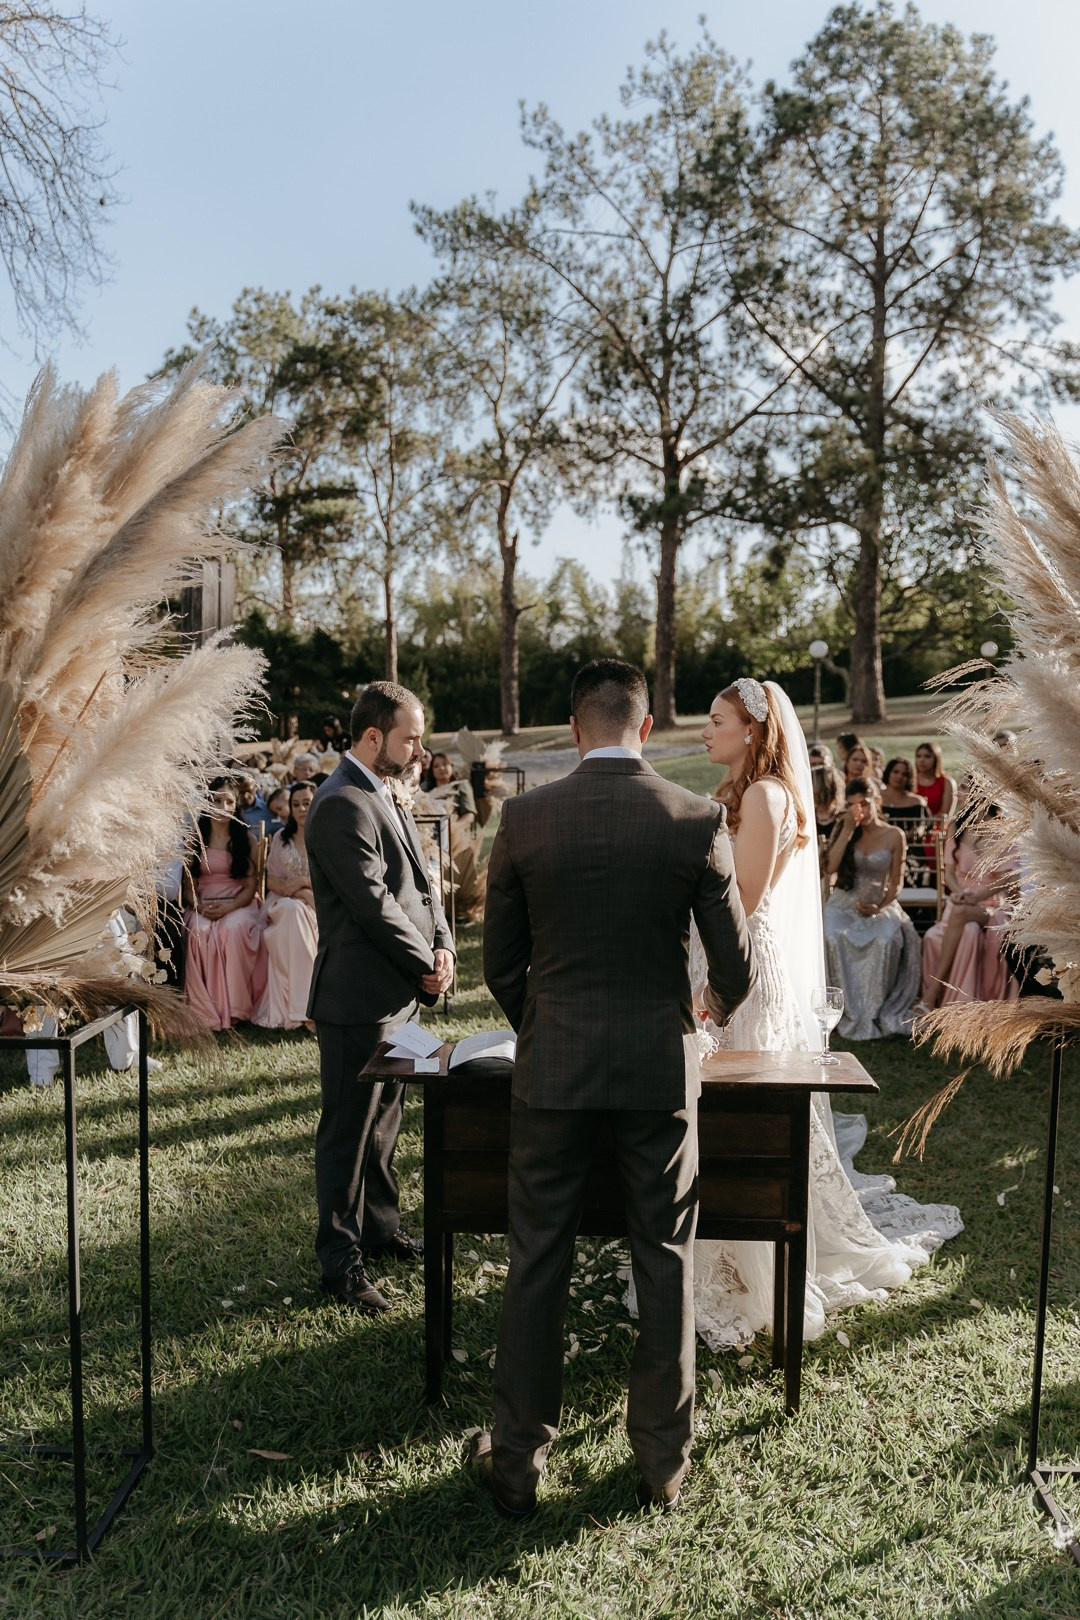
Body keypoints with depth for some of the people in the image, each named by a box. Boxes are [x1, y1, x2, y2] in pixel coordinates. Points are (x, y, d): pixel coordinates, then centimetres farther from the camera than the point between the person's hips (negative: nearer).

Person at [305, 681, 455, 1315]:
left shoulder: (385, 795, 13)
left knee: (384, 1121, 21)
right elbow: (376, 906, -22)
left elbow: (420, 882, 14)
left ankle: (382, 1228, 37)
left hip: (396, 994, 10)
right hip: (359, 998, -10)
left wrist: (442, 945, -2)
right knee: (349, 1131, 3)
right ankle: (342, 1263, 16)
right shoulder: (342, 806, -19)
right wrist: (426, 967, -12)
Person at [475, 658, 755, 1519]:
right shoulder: (699, 820, -7)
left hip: (554, 1064, 0)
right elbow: (735, 969, -3)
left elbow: (501, 963, 0)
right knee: (666, 1262, 15)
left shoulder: (525, 817, -7)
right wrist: (718, 1006, 21)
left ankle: (518, 1458, 27)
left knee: (538, 1262, 13)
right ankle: (664, 1460, 30)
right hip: (661, 1062, 0)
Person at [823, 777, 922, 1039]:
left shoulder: (894, 836, 3)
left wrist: (880, 908, -15)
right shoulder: (844, 831, 8)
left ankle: (874, 1012, -22)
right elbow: (831, 868, -9)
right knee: (833, 938, -33)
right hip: (843, 904, 1)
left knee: (886, 940, -35)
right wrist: (848, 830, -10)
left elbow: (896, 882, 3)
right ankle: (850, 1012, -22)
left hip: (879, 905, -1)